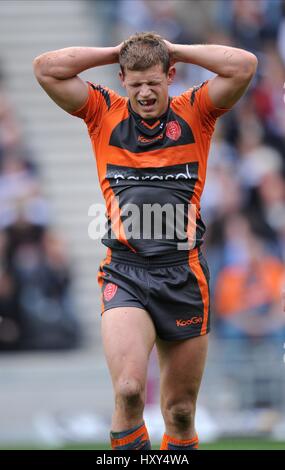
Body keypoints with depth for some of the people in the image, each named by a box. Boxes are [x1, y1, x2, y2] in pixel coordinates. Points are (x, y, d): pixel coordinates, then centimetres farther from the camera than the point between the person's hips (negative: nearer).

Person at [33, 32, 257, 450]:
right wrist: (116, 52, 5)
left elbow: (245, 66, -4)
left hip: (183, 274, 1)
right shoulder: (105, 113, 8)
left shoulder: (194, 113, 8)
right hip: (125, 272, -1)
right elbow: (46, 68, 1)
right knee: (128, 390, -22)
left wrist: (175, 51, 3)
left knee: (181, 411, 8)